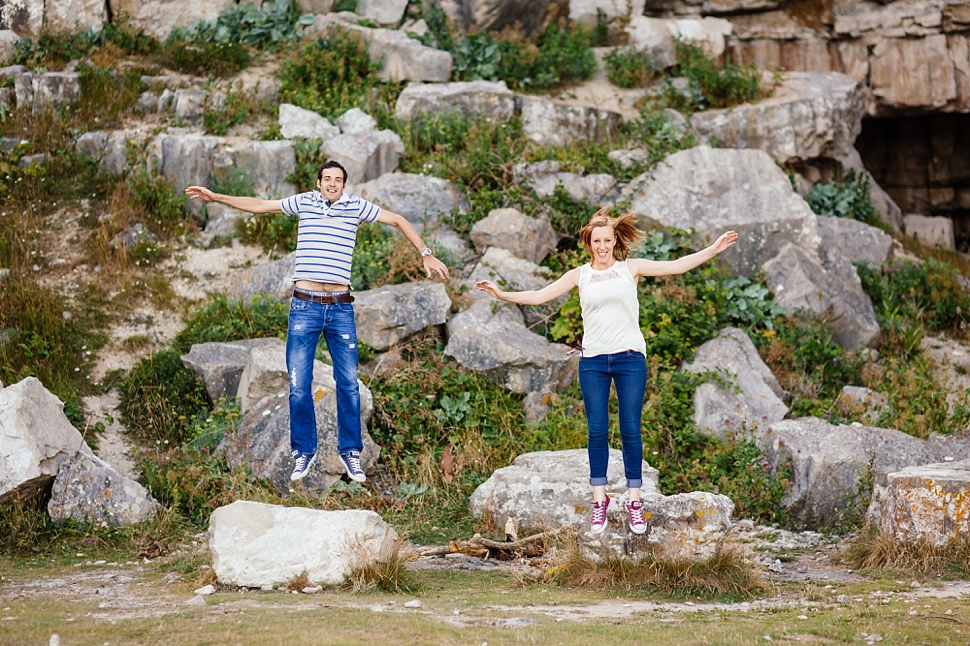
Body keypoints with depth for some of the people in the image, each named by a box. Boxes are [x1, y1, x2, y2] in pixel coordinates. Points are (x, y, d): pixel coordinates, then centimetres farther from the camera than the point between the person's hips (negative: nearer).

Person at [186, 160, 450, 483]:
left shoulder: (356, 207, 5)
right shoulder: (304, 202, 8)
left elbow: (399, 221, 13)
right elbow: (259, 205, 15)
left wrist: (426, 254, 8)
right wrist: (216, 197, 12)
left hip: (341, 308, 0)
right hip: (304, 305, 0)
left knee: (348, 383, 2)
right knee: (298, 384, -1)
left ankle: (350, 451, 14)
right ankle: (304, 451, 13)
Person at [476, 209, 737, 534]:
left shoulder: (631, 268, 6)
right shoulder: (579, 276, 8)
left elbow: (676, 266, 3)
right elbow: (538, 296, 6)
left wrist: (713, 249, -4)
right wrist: (503, 294, -5)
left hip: (630, 358, -1)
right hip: (593, 361, 1)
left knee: (631, 431, -1)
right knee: (597, 431, 0)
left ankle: (634, 501, 6)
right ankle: (600, 499, 9)